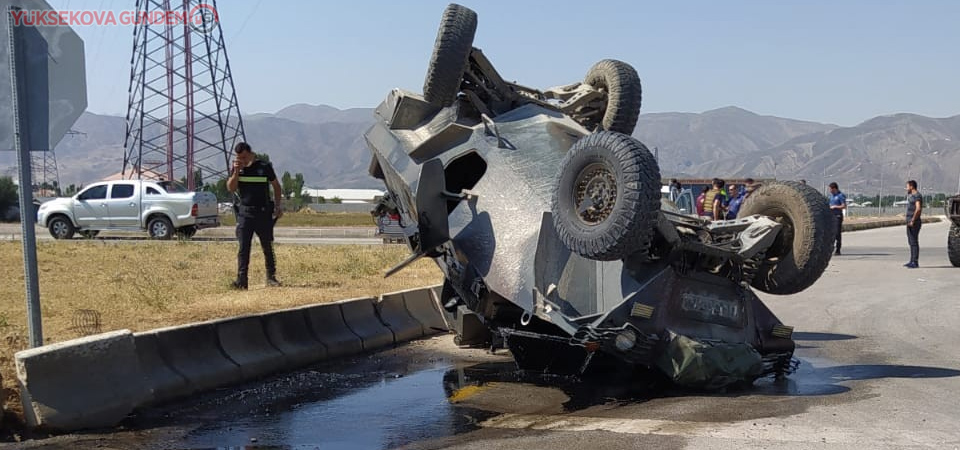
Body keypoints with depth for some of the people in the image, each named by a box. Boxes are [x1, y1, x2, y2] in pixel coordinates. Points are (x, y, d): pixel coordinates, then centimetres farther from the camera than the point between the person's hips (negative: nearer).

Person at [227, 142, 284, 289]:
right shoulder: (237, 168, 6)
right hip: (245, 212, 1)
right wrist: (236, 171, -14)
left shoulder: (264, 167, 0)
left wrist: (278, 205, 0)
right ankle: (241, 280, -7)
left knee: (268, 247, 7)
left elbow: (276, 186, 8)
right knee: (243, 248, -5)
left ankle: (271, 277, 17)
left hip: (264, 212, -1)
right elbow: (230, 188, -3)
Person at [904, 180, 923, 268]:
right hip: (909, 222, 10)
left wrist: (913, 221, -24)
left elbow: (918, 209, -25)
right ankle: (912, 261, 17)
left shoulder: (917, 195, -13)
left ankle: (915, 262, -11)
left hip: (914, 223, -10)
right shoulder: (911, 195, 18)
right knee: (911, 242, 12)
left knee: (914, 242, -10)